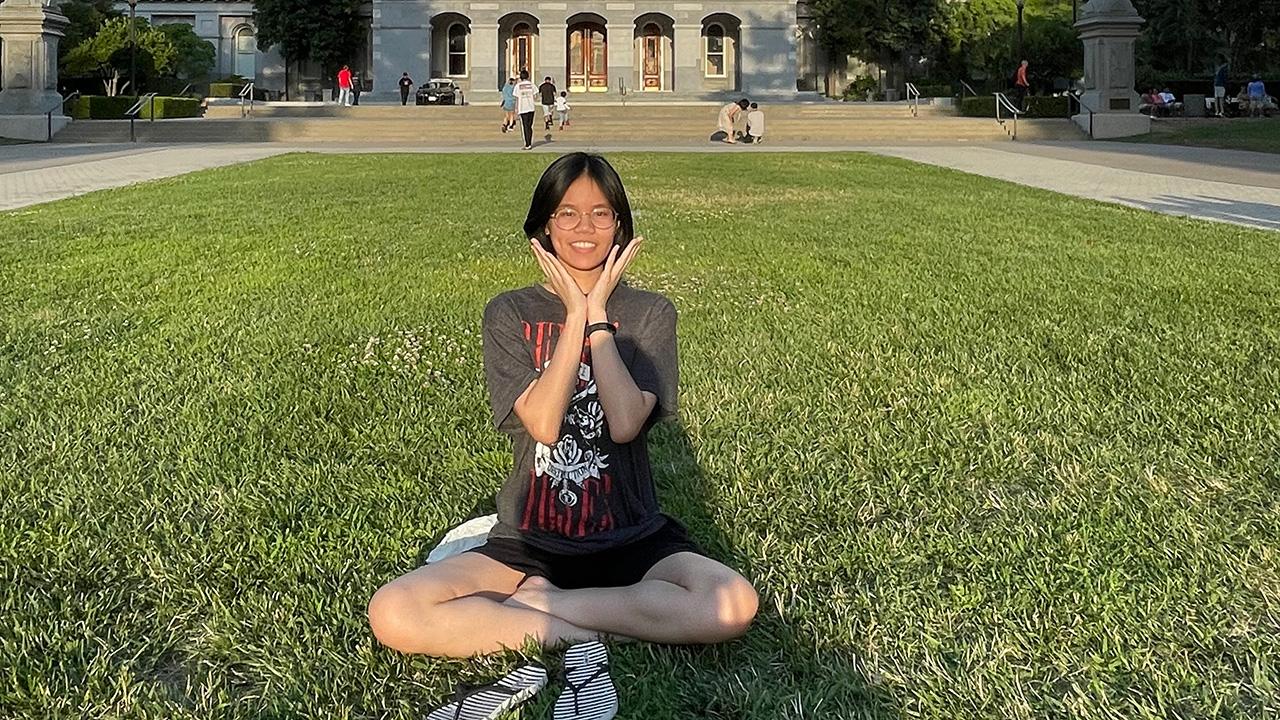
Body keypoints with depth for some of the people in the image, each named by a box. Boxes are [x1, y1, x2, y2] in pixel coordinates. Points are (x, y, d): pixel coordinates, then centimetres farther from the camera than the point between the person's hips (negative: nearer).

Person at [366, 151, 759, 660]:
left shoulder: (650, 314, 2)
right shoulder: (509, 313, 2)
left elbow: (625, 424, -15)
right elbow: (542, 424, -14)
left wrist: (598, 314, -10)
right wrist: (575, 314, -12)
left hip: (632, 539, 0)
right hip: (530, 541, 0)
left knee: (734, 605, -30)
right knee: (392, 615, -24)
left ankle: (535, 602, -15)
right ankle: (583, 635, -16)